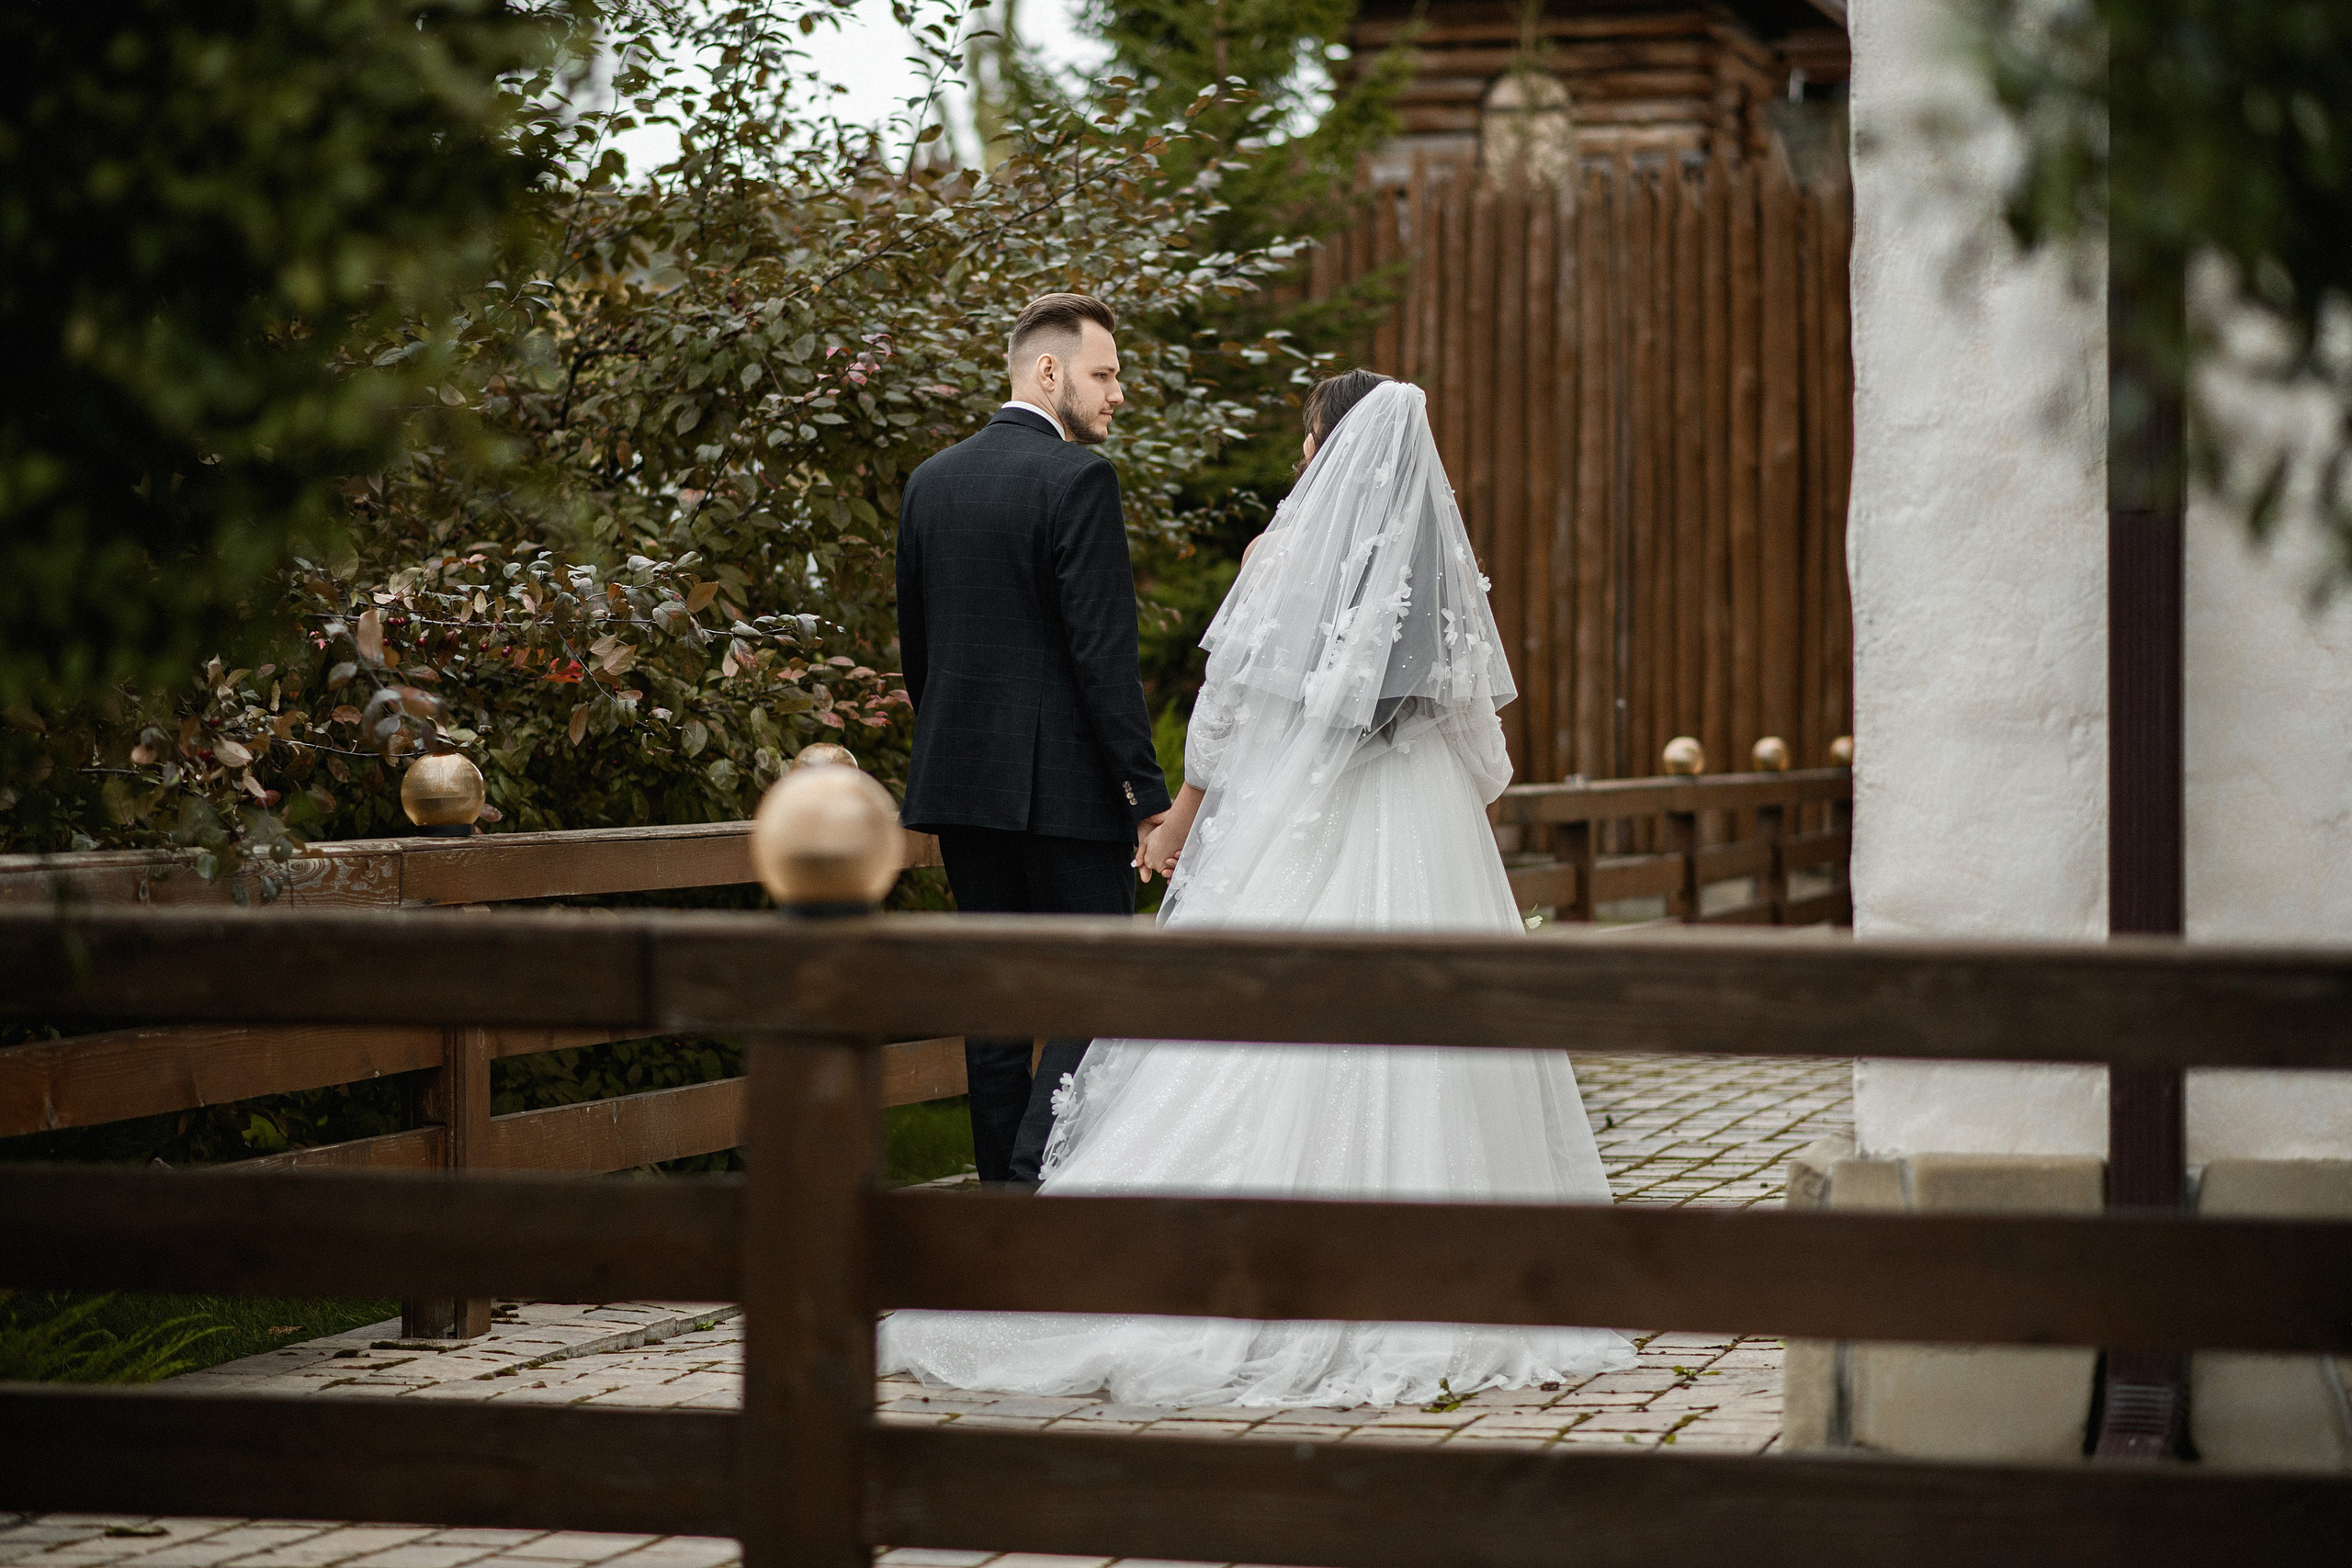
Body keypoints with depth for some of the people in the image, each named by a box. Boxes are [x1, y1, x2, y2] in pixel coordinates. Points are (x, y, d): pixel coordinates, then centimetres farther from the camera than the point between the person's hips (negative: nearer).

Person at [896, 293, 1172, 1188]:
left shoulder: (930, 482, 11)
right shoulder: (1078, 478, -11)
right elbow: (1105, 651, -16)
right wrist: (1150, 793, -14)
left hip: (958, 779, 7)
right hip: (1064, 781, -7)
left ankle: (1003, 1187, 12)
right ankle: (1038, 1179, -15)